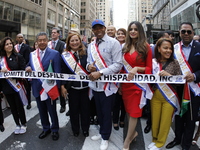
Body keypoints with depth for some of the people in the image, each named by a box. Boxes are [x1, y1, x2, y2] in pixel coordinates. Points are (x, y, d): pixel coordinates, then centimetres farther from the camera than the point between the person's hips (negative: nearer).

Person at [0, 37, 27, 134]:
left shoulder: (18, 57, -4)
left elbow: (23, 71, -10)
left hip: (17, 86, -3)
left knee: (19, 106, 6)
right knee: (12, 107, 13)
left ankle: (23, 124, 25)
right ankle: (17, 125, 30)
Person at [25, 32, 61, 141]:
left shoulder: (54, 53, -8)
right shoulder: (32, 54, 8)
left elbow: (57, 72, -10)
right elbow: (29, 67, 14)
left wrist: (56, 87, -14)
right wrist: (28, 68, -11)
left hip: (49, 88, -5)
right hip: (37, 88, 5)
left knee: (52, 110, 10)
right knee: (42, 111, 18)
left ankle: (55, 130, 31)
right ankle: (46, 129, 38)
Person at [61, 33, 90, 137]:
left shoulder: (85, 53, 0)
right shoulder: (65, 56, 2)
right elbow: (63, 72, 3)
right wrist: (62, 86, -2)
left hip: (85, 86, 0)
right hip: (72, 87, 0)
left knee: (85, 108, 8)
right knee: (74, 108, 9)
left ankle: (85, 129, 28)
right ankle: (75, 129, 29)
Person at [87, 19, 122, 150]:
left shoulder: (113, 43, -9)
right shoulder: (91, 46, 11)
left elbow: (118, 64, -16)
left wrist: (100, 73, -23)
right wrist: (89, 66, -7)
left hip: (108, 84, -6)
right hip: (95, 83, 6)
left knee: (106, 112, 8)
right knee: (99, 111, 20)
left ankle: (105, 138, 30)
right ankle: (102, 132, 42)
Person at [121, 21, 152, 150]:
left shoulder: (145, 47, -6)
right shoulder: (126, 46, 9)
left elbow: (149, 68, -5)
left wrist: (137, 68, -22)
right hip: (126, 82, 5)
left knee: (134, 112, 2)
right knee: (129, 110, 15)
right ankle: (133, 132, 38)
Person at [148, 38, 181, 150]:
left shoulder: (174, 63, -2)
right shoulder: (153, 62, 0)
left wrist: (169, 75, -19)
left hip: (169, 97, -1)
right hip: (155, 96, 1)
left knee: (165, 121, 8)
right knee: (155, 120, 12)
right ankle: (155, 139, 37)